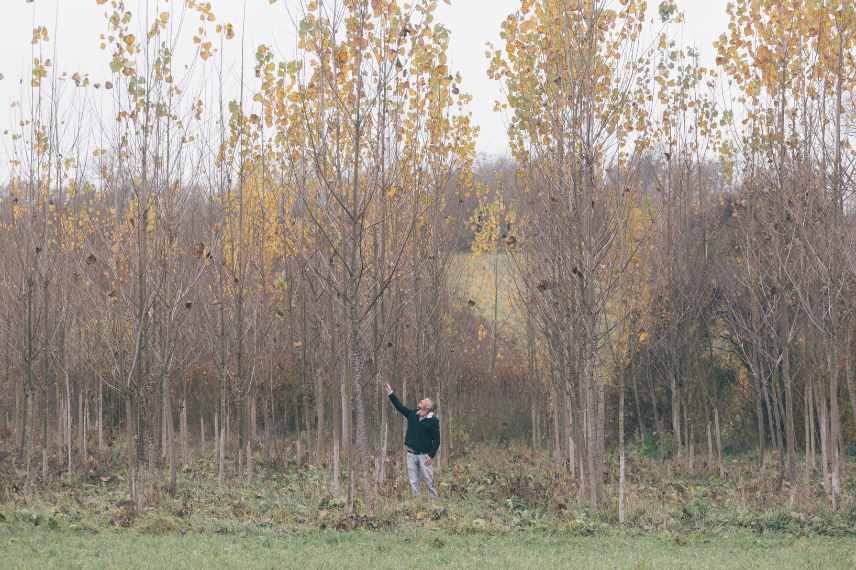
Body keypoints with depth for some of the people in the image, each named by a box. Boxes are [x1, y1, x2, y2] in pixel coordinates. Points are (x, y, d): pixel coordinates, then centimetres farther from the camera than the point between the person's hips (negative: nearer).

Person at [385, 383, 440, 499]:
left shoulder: (433, 420, -6)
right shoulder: (412, 414, 9)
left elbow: (436, 440, -6)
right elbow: (399, 406, 15)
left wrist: (431, 456, -12)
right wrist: (390, 393, 10)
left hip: (424, 455, -5)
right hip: (411, 454, 5)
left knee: (429, 481, -5)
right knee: (414, 483, 5)